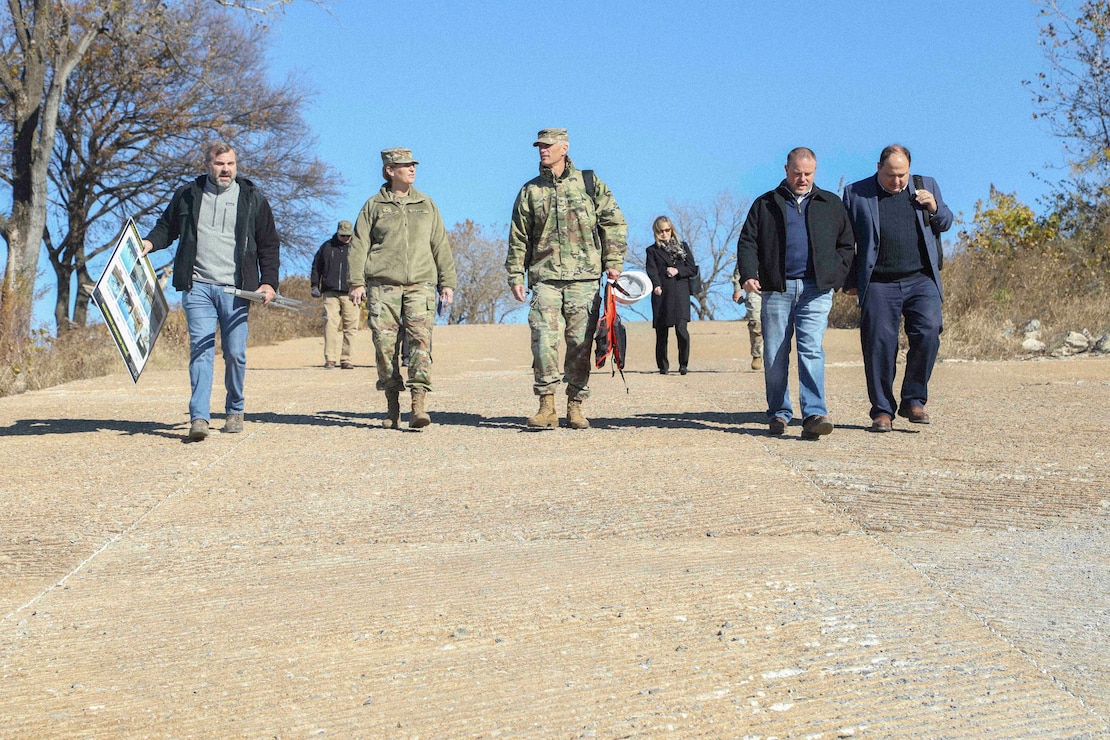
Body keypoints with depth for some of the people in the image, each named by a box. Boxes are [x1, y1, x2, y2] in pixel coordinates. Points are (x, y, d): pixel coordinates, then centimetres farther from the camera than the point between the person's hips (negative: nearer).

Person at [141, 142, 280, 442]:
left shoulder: (252, 198, 8)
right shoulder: (187, 195, 11)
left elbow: (269, 243, 10)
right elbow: (167, 226, 22)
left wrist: (269, 281, 0)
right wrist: (150, 242, 1)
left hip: (235, 290, 0)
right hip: (197, 287, 0)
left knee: (235, 353, 1)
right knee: (200, 350, -9)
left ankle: (234, 411, 20)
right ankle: (198, 417, -12)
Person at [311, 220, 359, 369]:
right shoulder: (327, 247, 13)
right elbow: (316, 267, 19)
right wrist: (315, 286, 11)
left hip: (350, 294, 0)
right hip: (330, 293, 0)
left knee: (350, 326, -1)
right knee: (331, 323, -12)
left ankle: (346, 359, 6)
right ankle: (330, 359, -14)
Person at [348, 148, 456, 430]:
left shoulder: (426, 205, 17)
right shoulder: (374, 206, 10)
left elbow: (441, 246, 17)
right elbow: (359, 245, 6)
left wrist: (447, 282, 11)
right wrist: (357, 281, -5)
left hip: (420, 284, 1)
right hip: (383, 285, -1)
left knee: (421, 338, -14)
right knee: (385, 343, -3)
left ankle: (418, 406, -19)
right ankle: (392, 407, 8)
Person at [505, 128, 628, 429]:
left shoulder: (589, 183, 9)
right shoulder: (530, 191, 13)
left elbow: (614, 223, 10)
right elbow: (519, 237, 14)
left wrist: (613, 262, 1)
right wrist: (515, 276, 6)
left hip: (584, 278, -1)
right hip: (545, 277, 1)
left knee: (580, 341, 1)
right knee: (543, 337, -12)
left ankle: (575, 406, 8)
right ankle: (547, 406, -10)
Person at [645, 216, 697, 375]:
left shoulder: (683, 246, 16)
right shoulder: (652, 251, 11)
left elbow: (693, 269, 11)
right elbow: (652, 271, -5)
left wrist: (678, 271, -7)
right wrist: (656, 286, -24)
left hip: (680, 294, 0)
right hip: (661, 296, 0)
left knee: (681, 329, -16)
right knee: (661, 333, 3)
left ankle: (683, 364, -6)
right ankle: (663, 366, 15)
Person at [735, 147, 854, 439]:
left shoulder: (831, 204, 17)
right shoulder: (766, 204, 14)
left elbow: (846, 245, 19)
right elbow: (747, 242, 8)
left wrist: (836, 277, 5)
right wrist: (749, 274, -8)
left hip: (816, 289, -1)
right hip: (777, 289, 1)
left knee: (811, 349, -14)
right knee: (774, 354, 1)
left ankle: (814, 414, -19)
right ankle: (778, 413, 14)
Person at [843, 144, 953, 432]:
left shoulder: (927, 185, 13)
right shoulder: (856, 193, 7)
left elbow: (946, 224, 21)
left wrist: (935, 208, -1)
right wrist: (850, 281, 6)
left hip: (922, 280, 1)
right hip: (879, 284, -1)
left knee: (928, 333, -14)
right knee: (879, 344, -3)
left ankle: (913, 401, 2)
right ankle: (882, 410, 8)